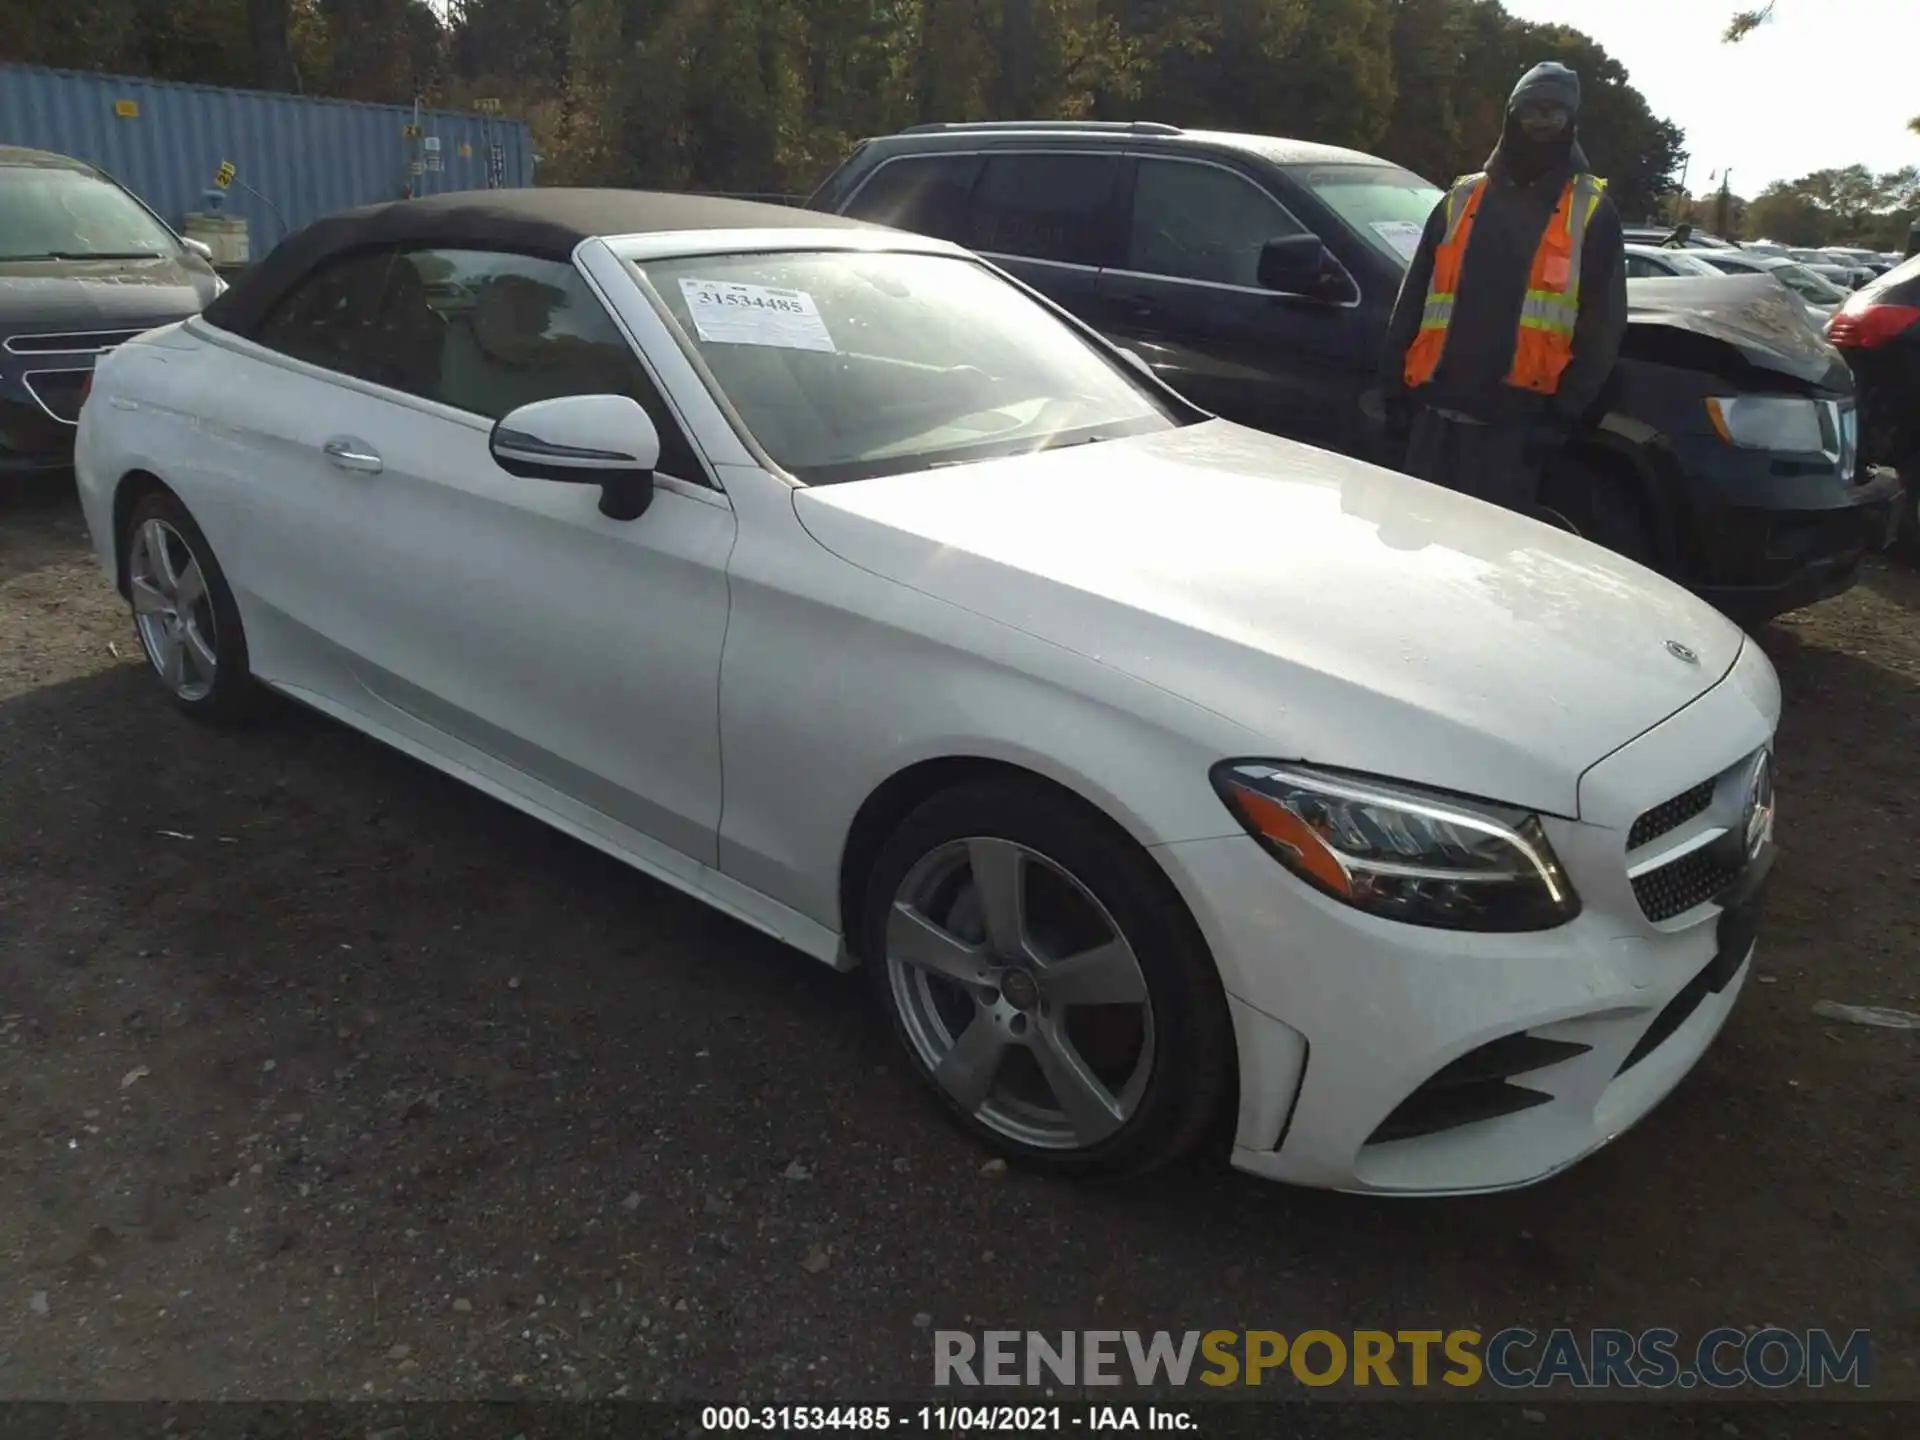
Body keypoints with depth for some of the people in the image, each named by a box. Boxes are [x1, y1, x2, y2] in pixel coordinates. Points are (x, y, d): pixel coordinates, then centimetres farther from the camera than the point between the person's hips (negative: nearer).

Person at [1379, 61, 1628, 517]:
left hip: (1516, 425, -2)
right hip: (1436, 414, 3)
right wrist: (1395, 394, 5)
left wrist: (1563, 414, -6)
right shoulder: (1460, 200, 15)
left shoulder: (1592, 212, 7)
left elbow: (1602, 325, 3)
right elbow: (1412, 304, 14)